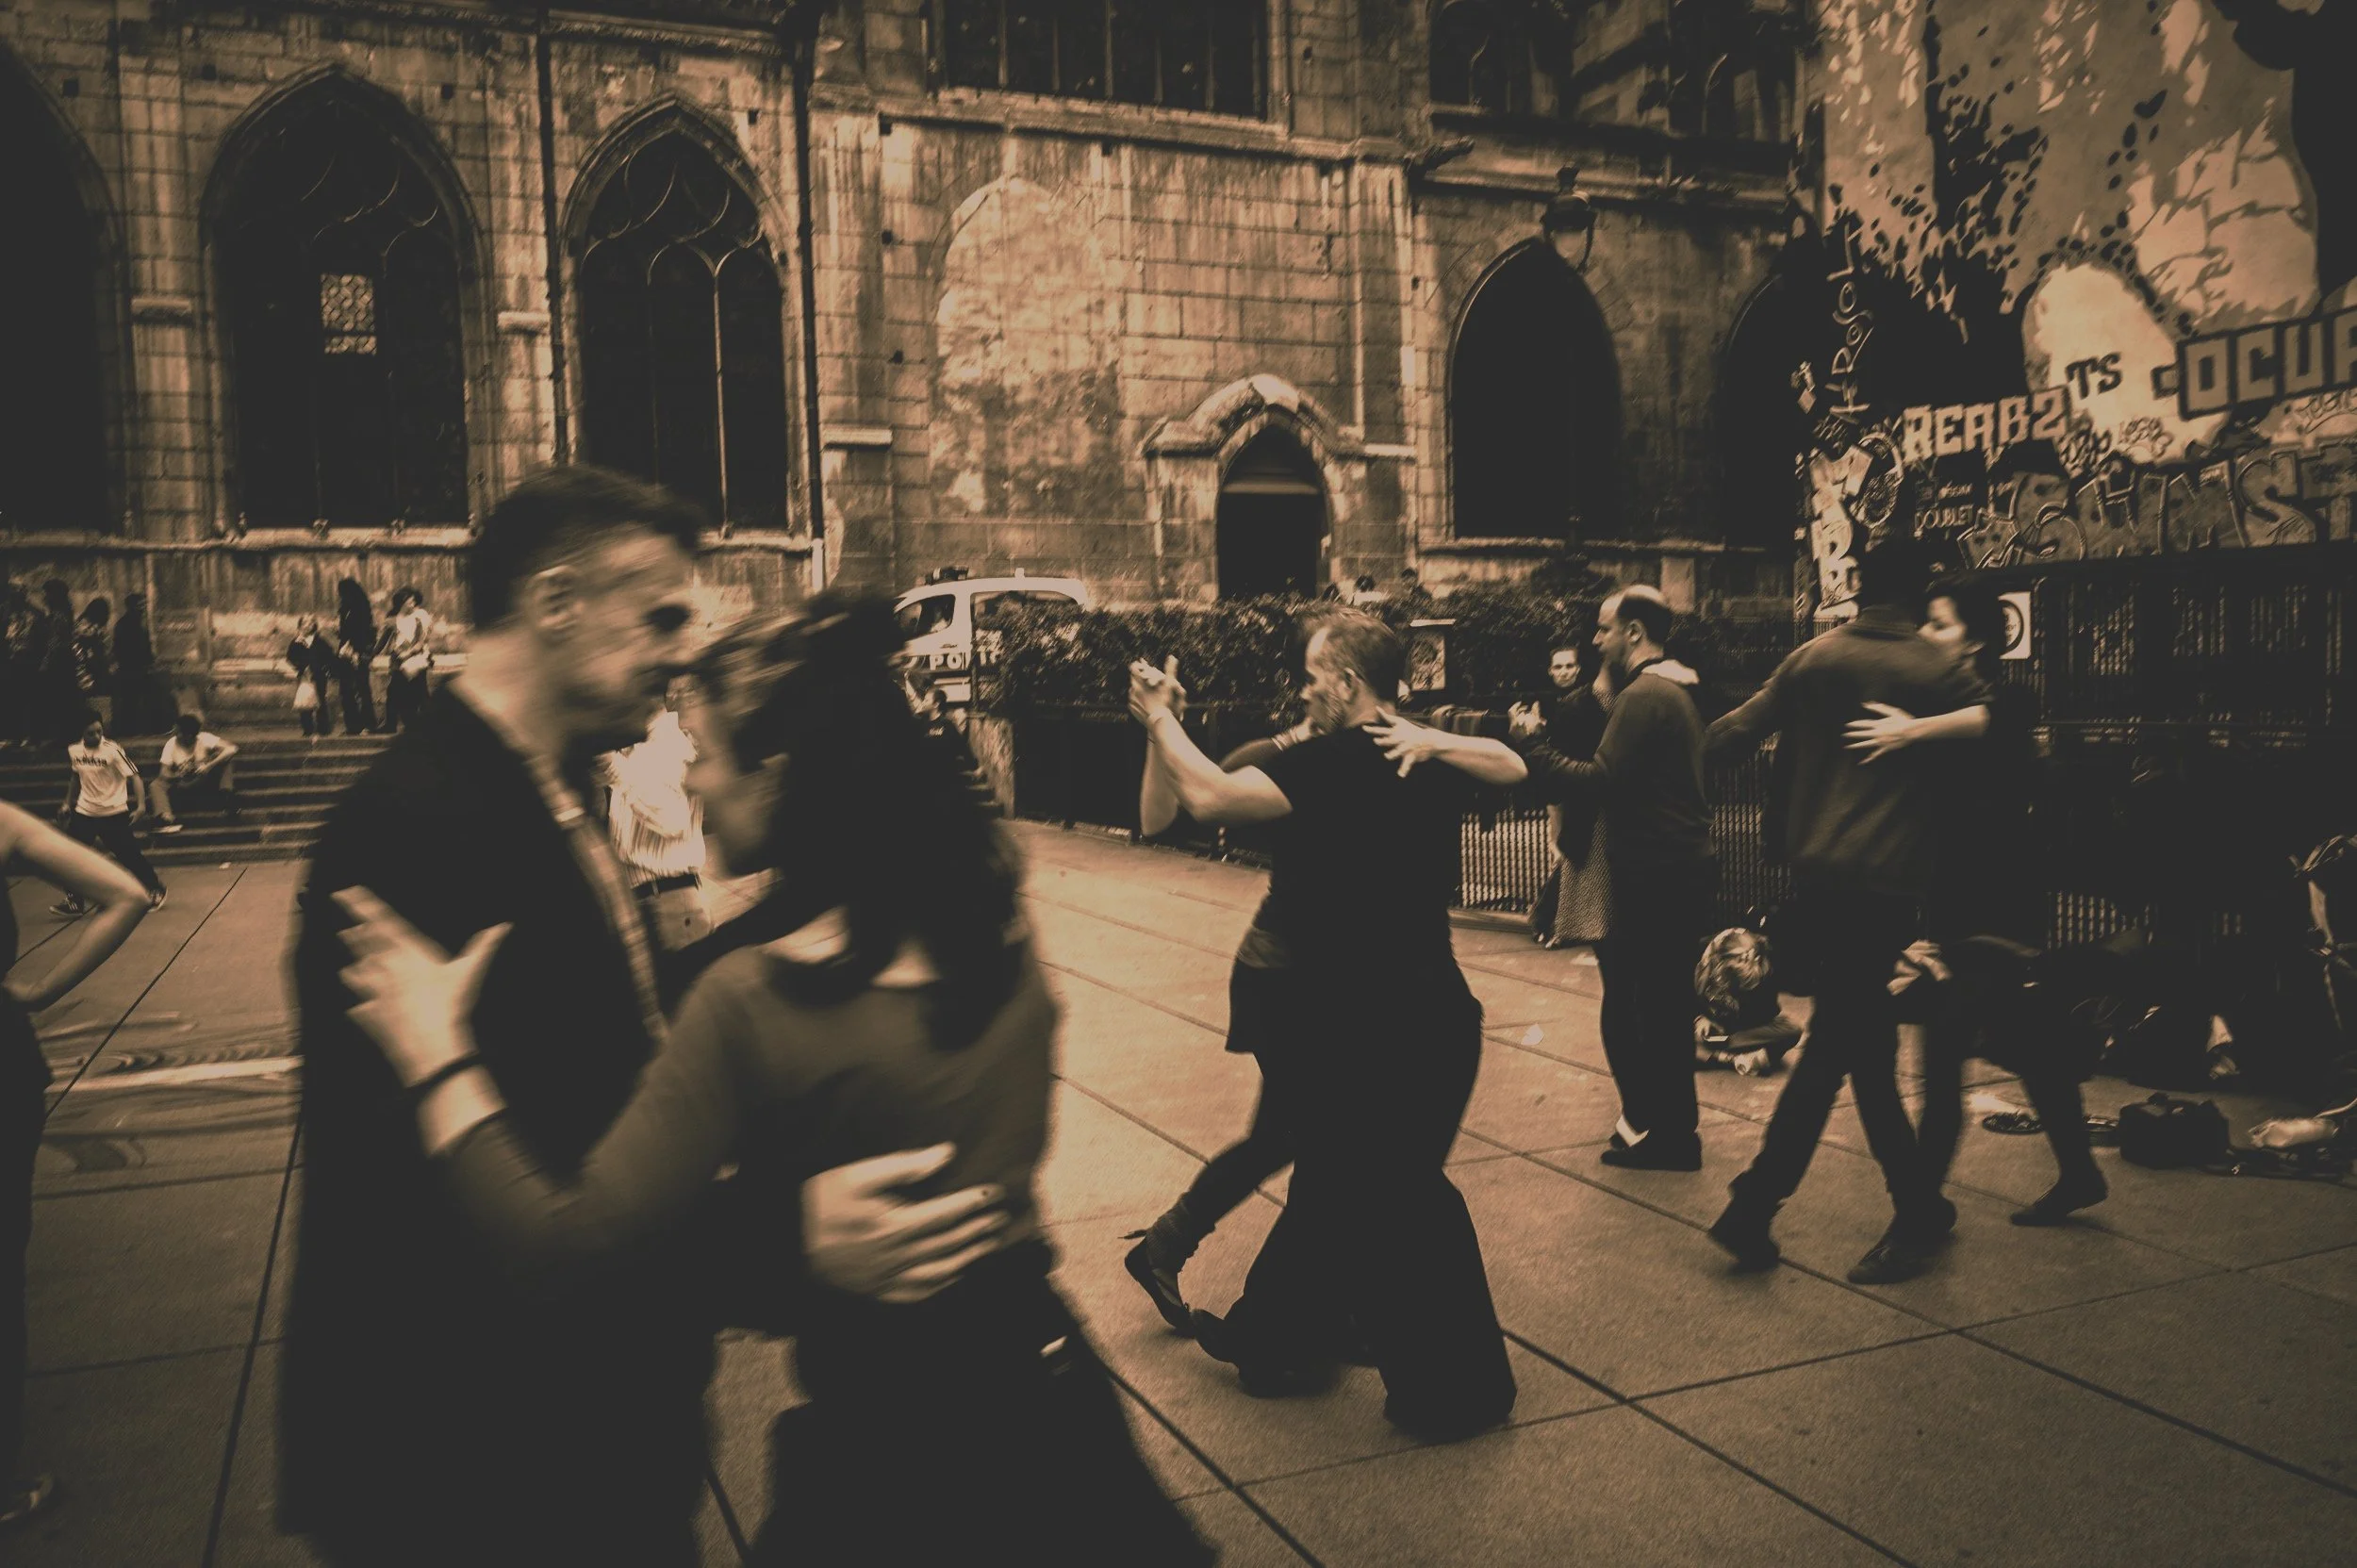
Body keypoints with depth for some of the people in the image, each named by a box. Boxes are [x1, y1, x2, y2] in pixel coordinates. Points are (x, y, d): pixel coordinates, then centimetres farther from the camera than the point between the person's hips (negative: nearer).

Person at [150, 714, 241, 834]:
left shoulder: (204, 739, -16)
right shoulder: (171, 744, -10)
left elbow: (231, 750, -29)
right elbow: (164, 774, -12)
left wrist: (208, 766, -36)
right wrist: (176, 775, -35)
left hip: (206, 782, -2)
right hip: (183, 786, 2)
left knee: (224, 756, -24)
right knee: (156, 786, -24)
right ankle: (167, 820, -42)